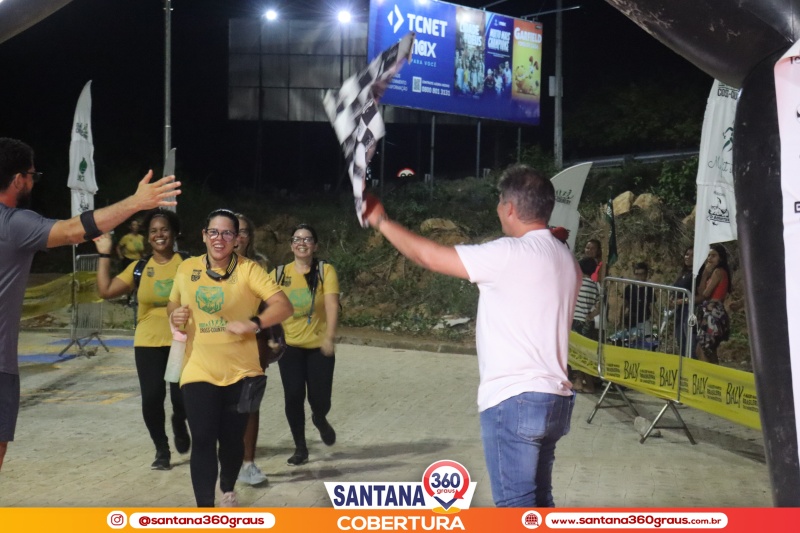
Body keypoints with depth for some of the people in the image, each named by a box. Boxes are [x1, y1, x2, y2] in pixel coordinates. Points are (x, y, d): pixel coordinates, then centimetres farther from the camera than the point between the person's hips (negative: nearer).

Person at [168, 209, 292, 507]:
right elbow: (172, 305, 20)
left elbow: (284, 306, -14)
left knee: (232, 439, 11)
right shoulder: (186, 268, 3)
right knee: (202, 440, -8)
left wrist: (253, 323, -29)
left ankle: (228, 490, 40)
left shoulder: (248, 269, -7)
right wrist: (174, 316, -4)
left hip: (240, 371, -1)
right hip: (198, 371, 1)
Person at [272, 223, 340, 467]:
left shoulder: (326, 271, -6)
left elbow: (332, 305, -18)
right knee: (293, 396, -4)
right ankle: (300, 448, 16)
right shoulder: (278, 274, 1)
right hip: (289, 345, 1)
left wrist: (329, 336, -30)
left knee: (319, 398, 0)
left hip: (319, 345, -1)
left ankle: (320, 419, 38)